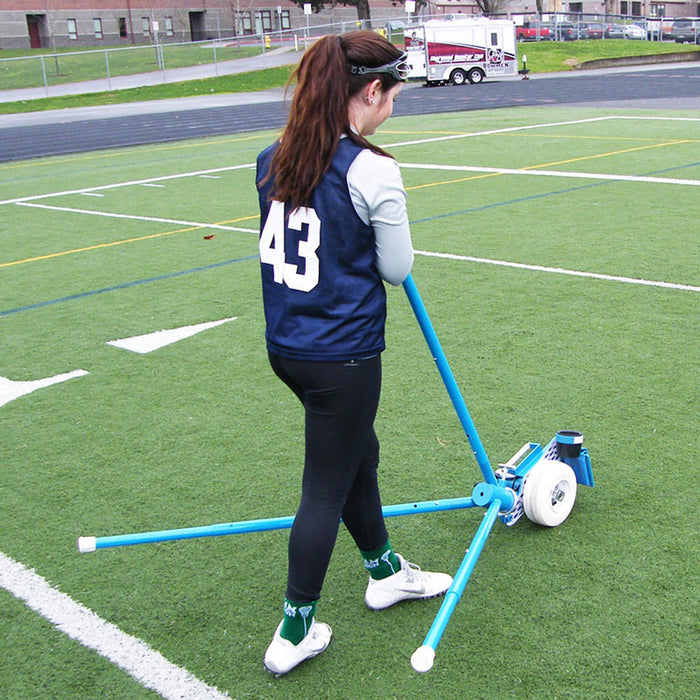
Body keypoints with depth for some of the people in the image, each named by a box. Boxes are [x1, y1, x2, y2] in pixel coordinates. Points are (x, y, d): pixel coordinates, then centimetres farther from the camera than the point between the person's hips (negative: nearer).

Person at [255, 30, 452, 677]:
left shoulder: (273, 160, 2)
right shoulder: (373, 171, -19)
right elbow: (396, 269, -9)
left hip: (285, 344, 8)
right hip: (344, 358, -8)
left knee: (359, 455, 25)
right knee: (327, 488, 7)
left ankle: (385, 573, 46)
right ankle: (295, 633, 22)